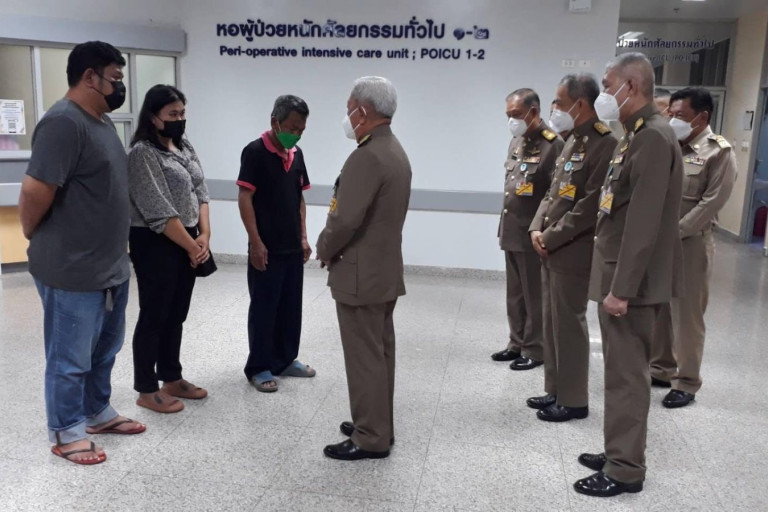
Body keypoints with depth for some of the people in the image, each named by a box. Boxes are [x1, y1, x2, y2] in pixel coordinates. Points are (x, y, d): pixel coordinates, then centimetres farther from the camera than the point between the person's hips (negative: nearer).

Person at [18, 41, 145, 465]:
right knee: (71, 357, 7)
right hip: (72, 271, -9)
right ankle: (66, 433, 23)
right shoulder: (64, 122, -19)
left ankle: (97, 413, 38)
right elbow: (34, 193, -23)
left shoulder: (101, 122, 12)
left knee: (104, 350, 21)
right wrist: (36, 241, -6)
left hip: (111, 267, 9)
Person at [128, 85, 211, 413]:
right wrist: (192, 245, -13)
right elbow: (158, 212, -18)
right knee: (154, 317, 1)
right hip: (156, 245, -8)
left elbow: (200, 192, 10)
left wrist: (204, 236, -3)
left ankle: (172, 379, 27)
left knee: (176, 316, 15)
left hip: (187, 244, 8)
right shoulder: (142, 153, -13)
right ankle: (147, 390, 13)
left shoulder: (185, 147, 12)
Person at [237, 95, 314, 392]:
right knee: (263, 309, 2)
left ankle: (285, 360, 28)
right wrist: (256, 243, -17)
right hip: (267, 248, -7)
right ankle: (258, 368, 14)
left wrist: (303, 237, 10)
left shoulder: (297, 154, 9)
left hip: (293, 248, 7)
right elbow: (244, 199, -14)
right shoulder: (255, 152, -12)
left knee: (291, 307, 14)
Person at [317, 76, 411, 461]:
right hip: (385, 269, 10)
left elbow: (344, 220, -26)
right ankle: (377, 426, 30)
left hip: (360, 274, -10)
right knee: (379, 353, 17)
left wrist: (324, 250, -6)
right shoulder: (394, 151, 11)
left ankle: (370, 439, 12)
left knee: (364, 357, 0)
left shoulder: (367, 157, -21)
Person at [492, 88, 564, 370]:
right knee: (515, 294, 16)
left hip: (533, 234, -8)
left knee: (534, 295, 3)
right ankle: (517, 343, 28)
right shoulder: (516, 141, 13)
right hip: (511, 232, 8)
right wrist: (505, 225, 17)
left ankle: (534, 349, 15)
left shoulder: (553, 144, -14)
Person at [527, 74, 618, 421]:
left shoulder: (606, 145, -15)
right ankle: (555, 390, 28)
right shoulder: (572, 142, 15)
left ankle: (573, 400, 15)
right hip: (550, 251, 9)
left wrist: (551, 238, -16)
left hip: (572, 253, -9)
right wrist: (537, 229, 2)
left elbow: (590, 206, -21)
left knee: (569, 326, 1)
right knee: (552, 324, 15)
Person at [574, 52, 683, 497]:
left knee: (627, 374, 1)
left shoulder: (654, 137, -18)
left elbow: (644, 223, -24)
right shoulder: (639, 134, 13)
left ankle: (626, 470, 14)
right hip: (620, 274, 10)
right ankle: (620, 453, 30)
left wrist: (621, 288, -22)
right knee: (623, 371, 17)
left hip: (632, 281, -10)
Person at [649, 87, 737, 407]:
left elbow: (711, 203, -13)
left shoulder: (719, 152, -7)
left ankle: (686, 383, 14)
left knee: (686, 315, 1)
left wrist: (674, 233, -16)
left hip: (690, 243, -6)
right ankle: (660, 369, 28)